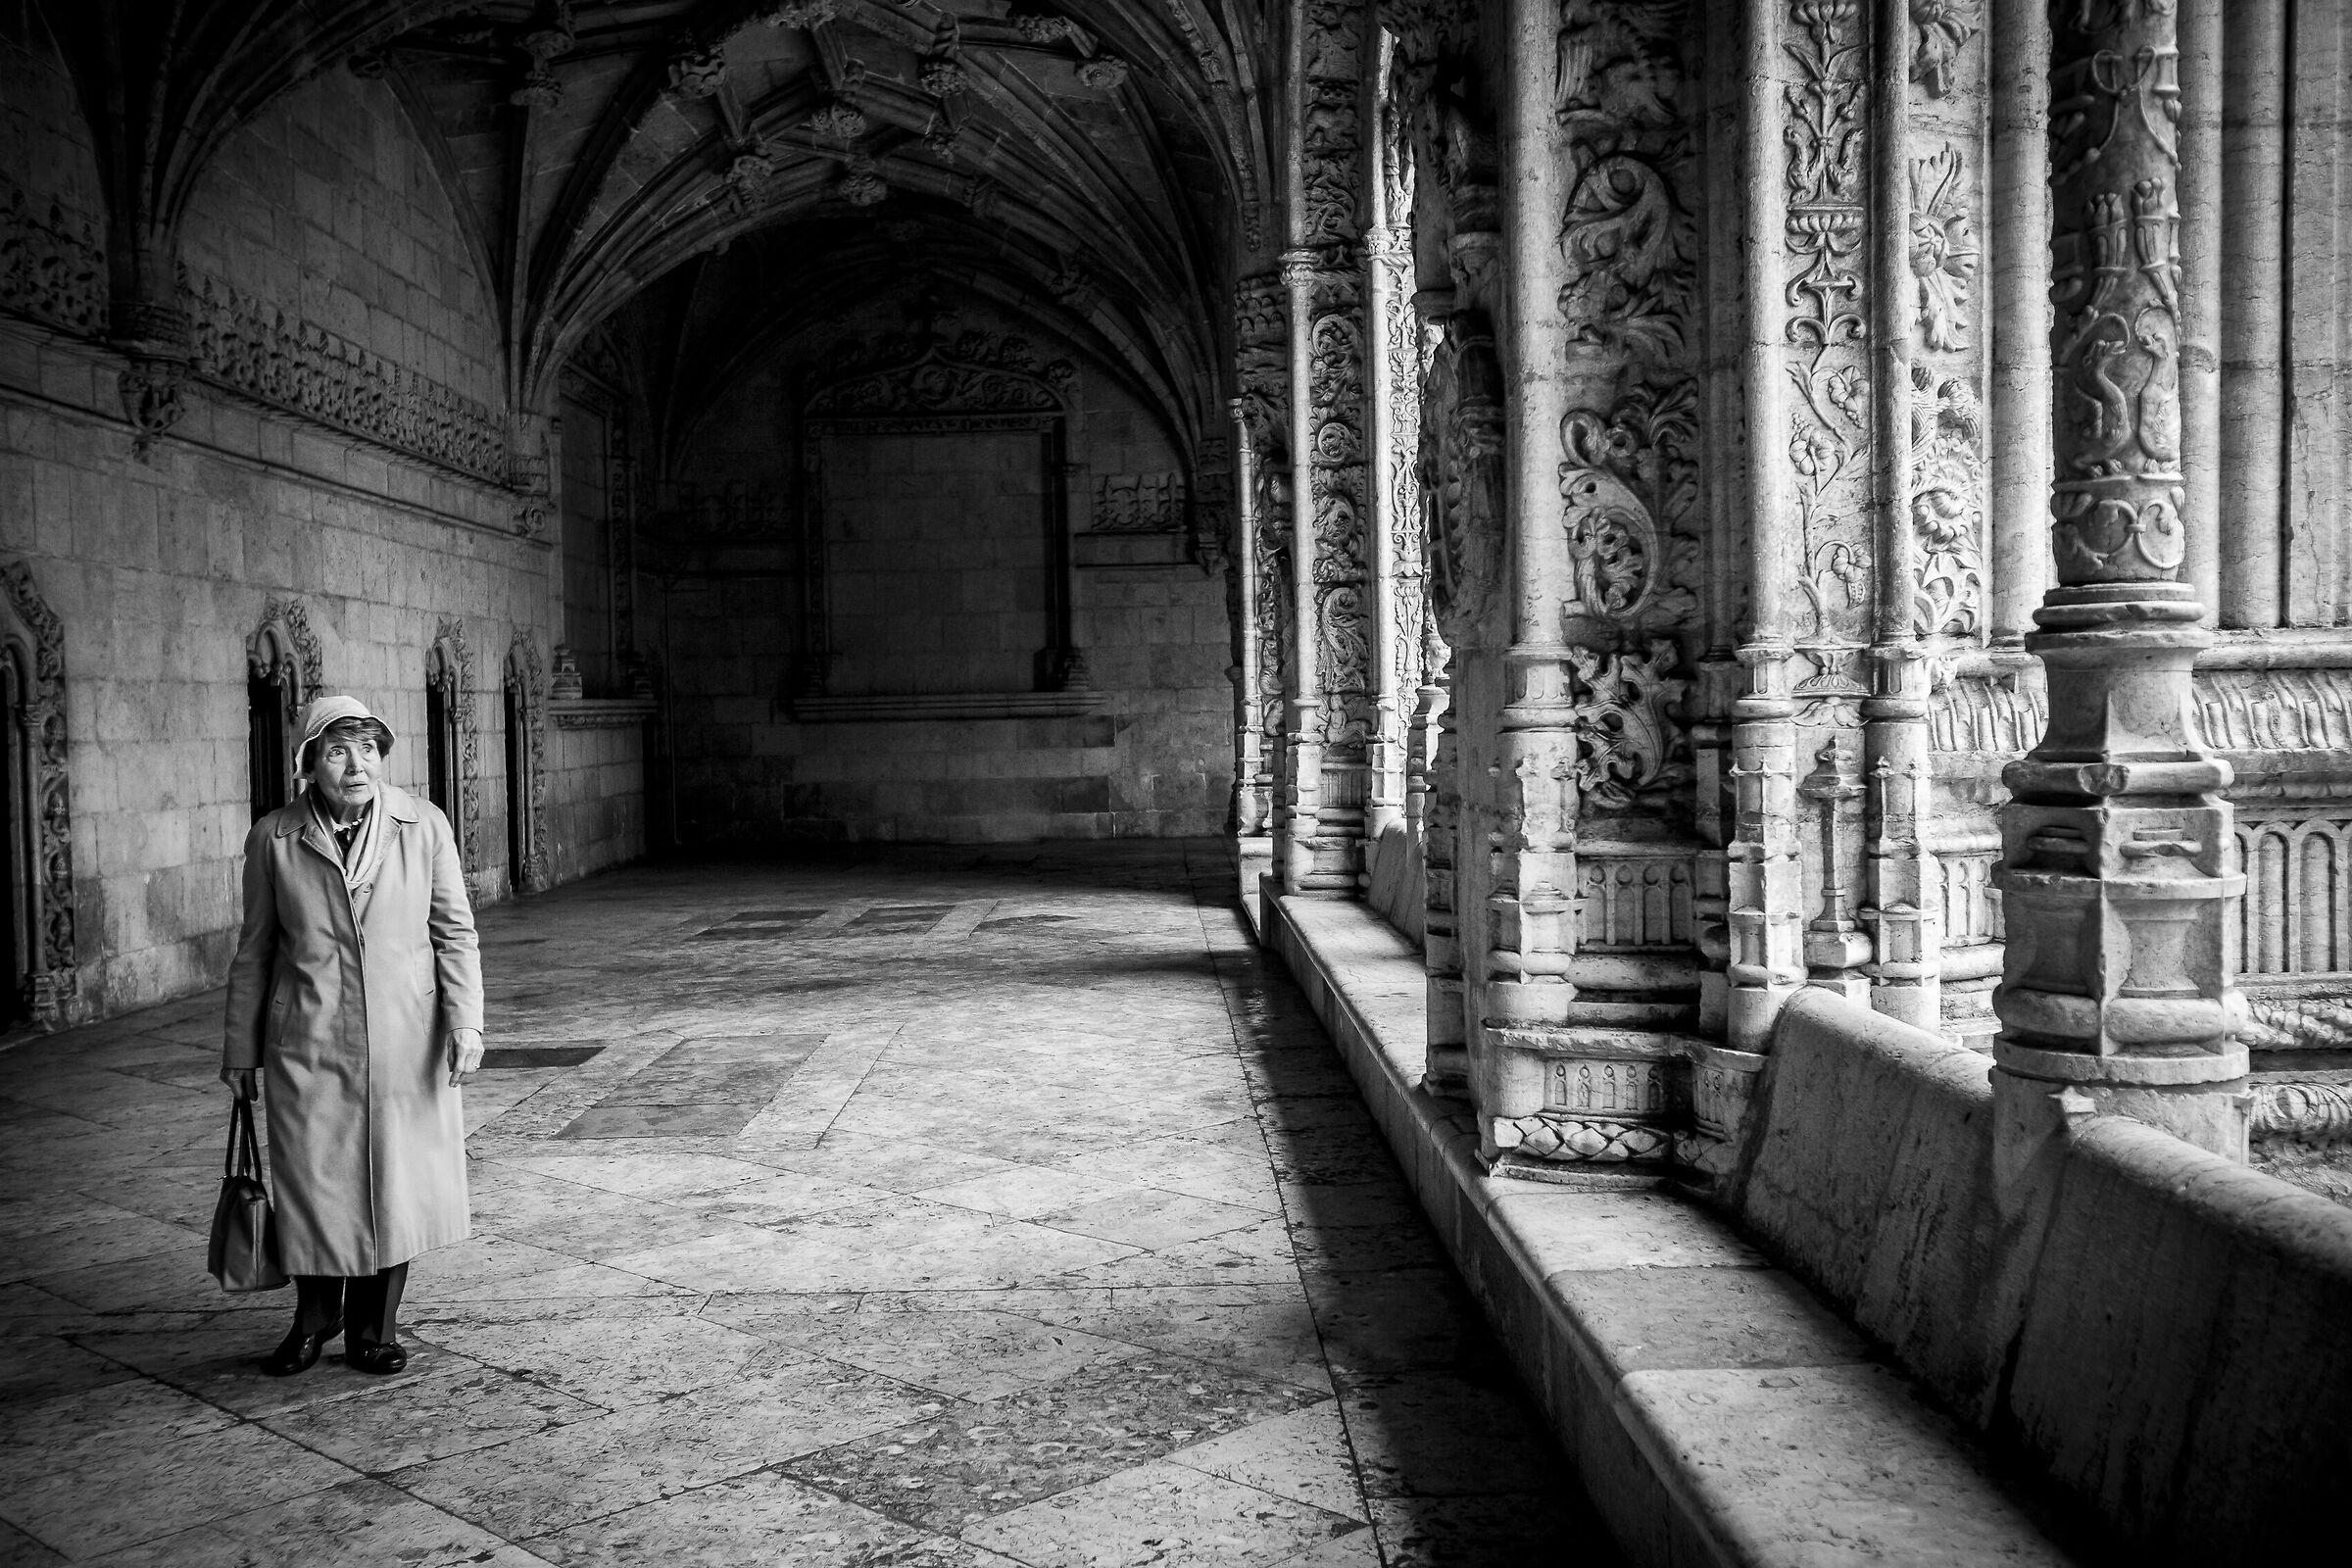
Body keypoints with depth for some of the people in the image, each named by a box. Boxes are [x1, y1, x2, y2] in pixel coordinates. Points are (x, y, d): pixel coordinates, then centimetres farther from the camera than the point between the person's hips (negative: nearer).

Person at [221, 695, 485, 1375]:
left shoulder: (425, 826, -3)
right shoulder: (272, 838, -2)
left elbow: (454, 932, 1)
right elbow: (254, 949, 7)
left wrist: (465, 1021, -7)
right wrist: (241, 1048, 10)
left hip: (405, 1041, 0)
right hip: (308, 1044, 0)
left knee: (399, 1179, 8)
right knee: (311, 1183, 7)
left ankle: (374, 1325, 27)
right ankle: (315, 1315, 33)